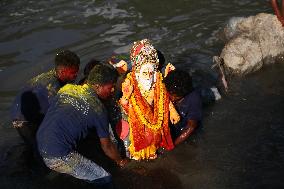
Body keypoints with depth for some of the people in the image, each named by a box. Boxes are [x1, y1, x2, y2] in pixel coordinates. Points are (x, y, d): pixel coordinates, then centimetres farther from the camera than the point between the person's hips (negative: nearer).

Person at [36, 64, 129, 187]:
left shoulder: (67, 88, 9)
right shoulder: (98, 108, -6)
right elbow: (106, 146, 5)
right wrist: (120, 161, 24)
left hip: (39, 142, 8)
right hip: (58, 157, -8)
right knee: (106, 179, -2)